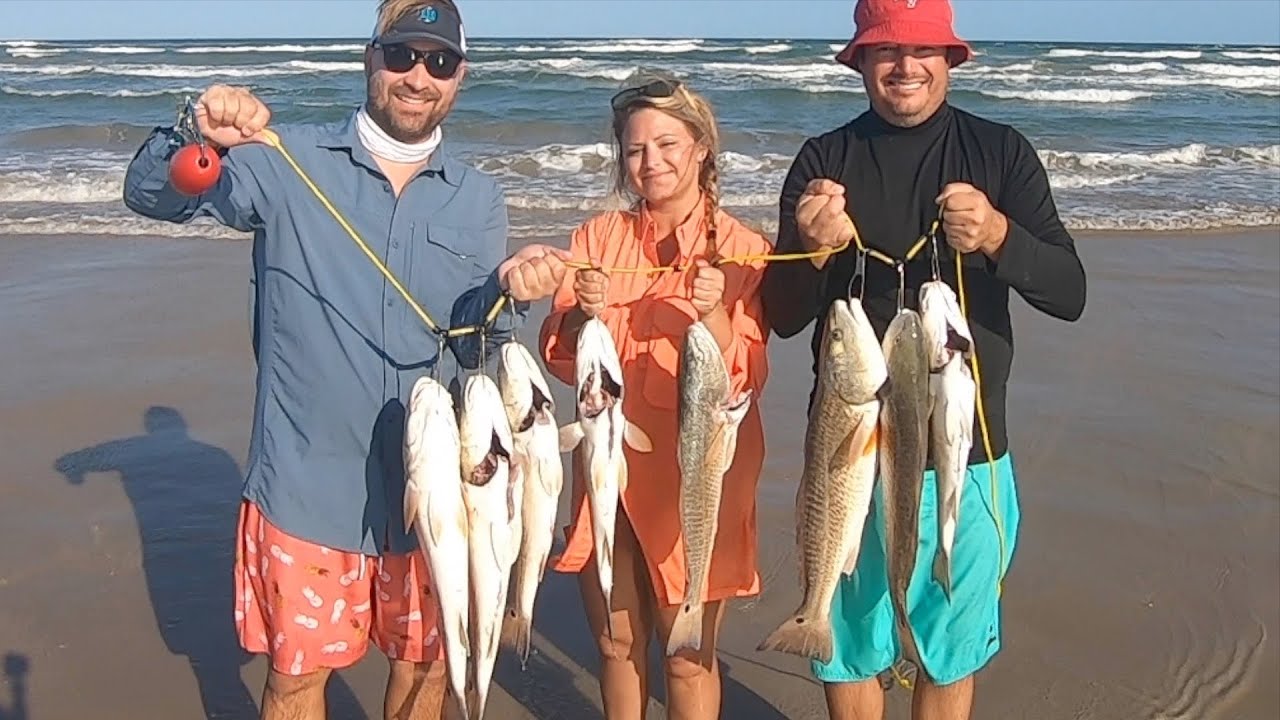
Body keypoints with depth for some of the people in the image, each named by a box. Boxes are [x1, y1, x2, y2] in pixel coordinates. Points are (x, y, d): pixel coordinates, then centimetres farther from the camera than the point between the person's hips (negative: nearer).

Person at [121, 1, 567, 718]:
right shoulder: (288, 162, -4)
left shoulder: (479, 200, 4)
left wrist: (508, 290, -24)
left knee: (426, 660, 17)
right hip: (308, 479, -2)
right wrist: (201, 140, -29)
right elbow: (152, 195, -8)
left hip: (428, 481, 3)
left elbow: (469, 346, -2)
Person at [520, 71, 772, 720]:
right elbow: (561, 361, 1)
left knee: (688, 654, 7)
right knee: (616, 644, 16)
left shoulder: (742, 249, -6)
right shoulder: (597, 237, 4)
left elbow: (746, 379, -11)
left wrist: (712, 314, -28)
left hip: (697, 478, -3)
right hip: (610, 468, 3)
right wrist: (582, 314, -20)